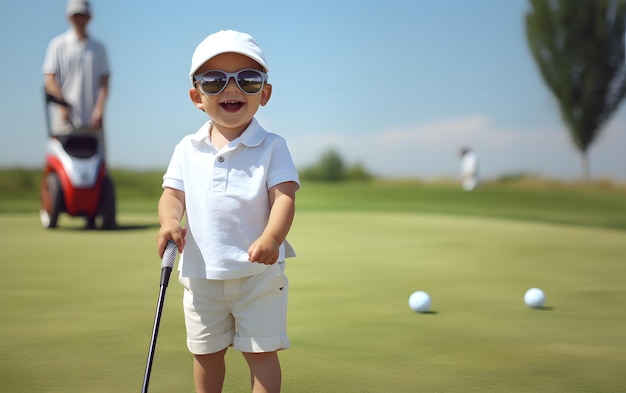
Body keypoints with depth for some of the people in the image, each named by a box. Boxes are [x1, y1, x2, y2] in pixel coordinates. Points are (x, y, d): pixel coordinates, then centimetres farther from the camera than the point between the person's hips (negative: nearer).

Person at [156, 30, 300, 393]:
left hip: (258, 272, -3)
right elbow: (173, 193, 2)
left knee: (261, 351, 3)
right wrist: (170, 221, -21)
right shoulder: (188, 149, 3)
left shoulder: (271, 147, -7)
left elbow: (284, 197, -16)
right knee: (206, 351, 17)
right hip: (201, 272, 4)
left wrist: (272, 237, -35)